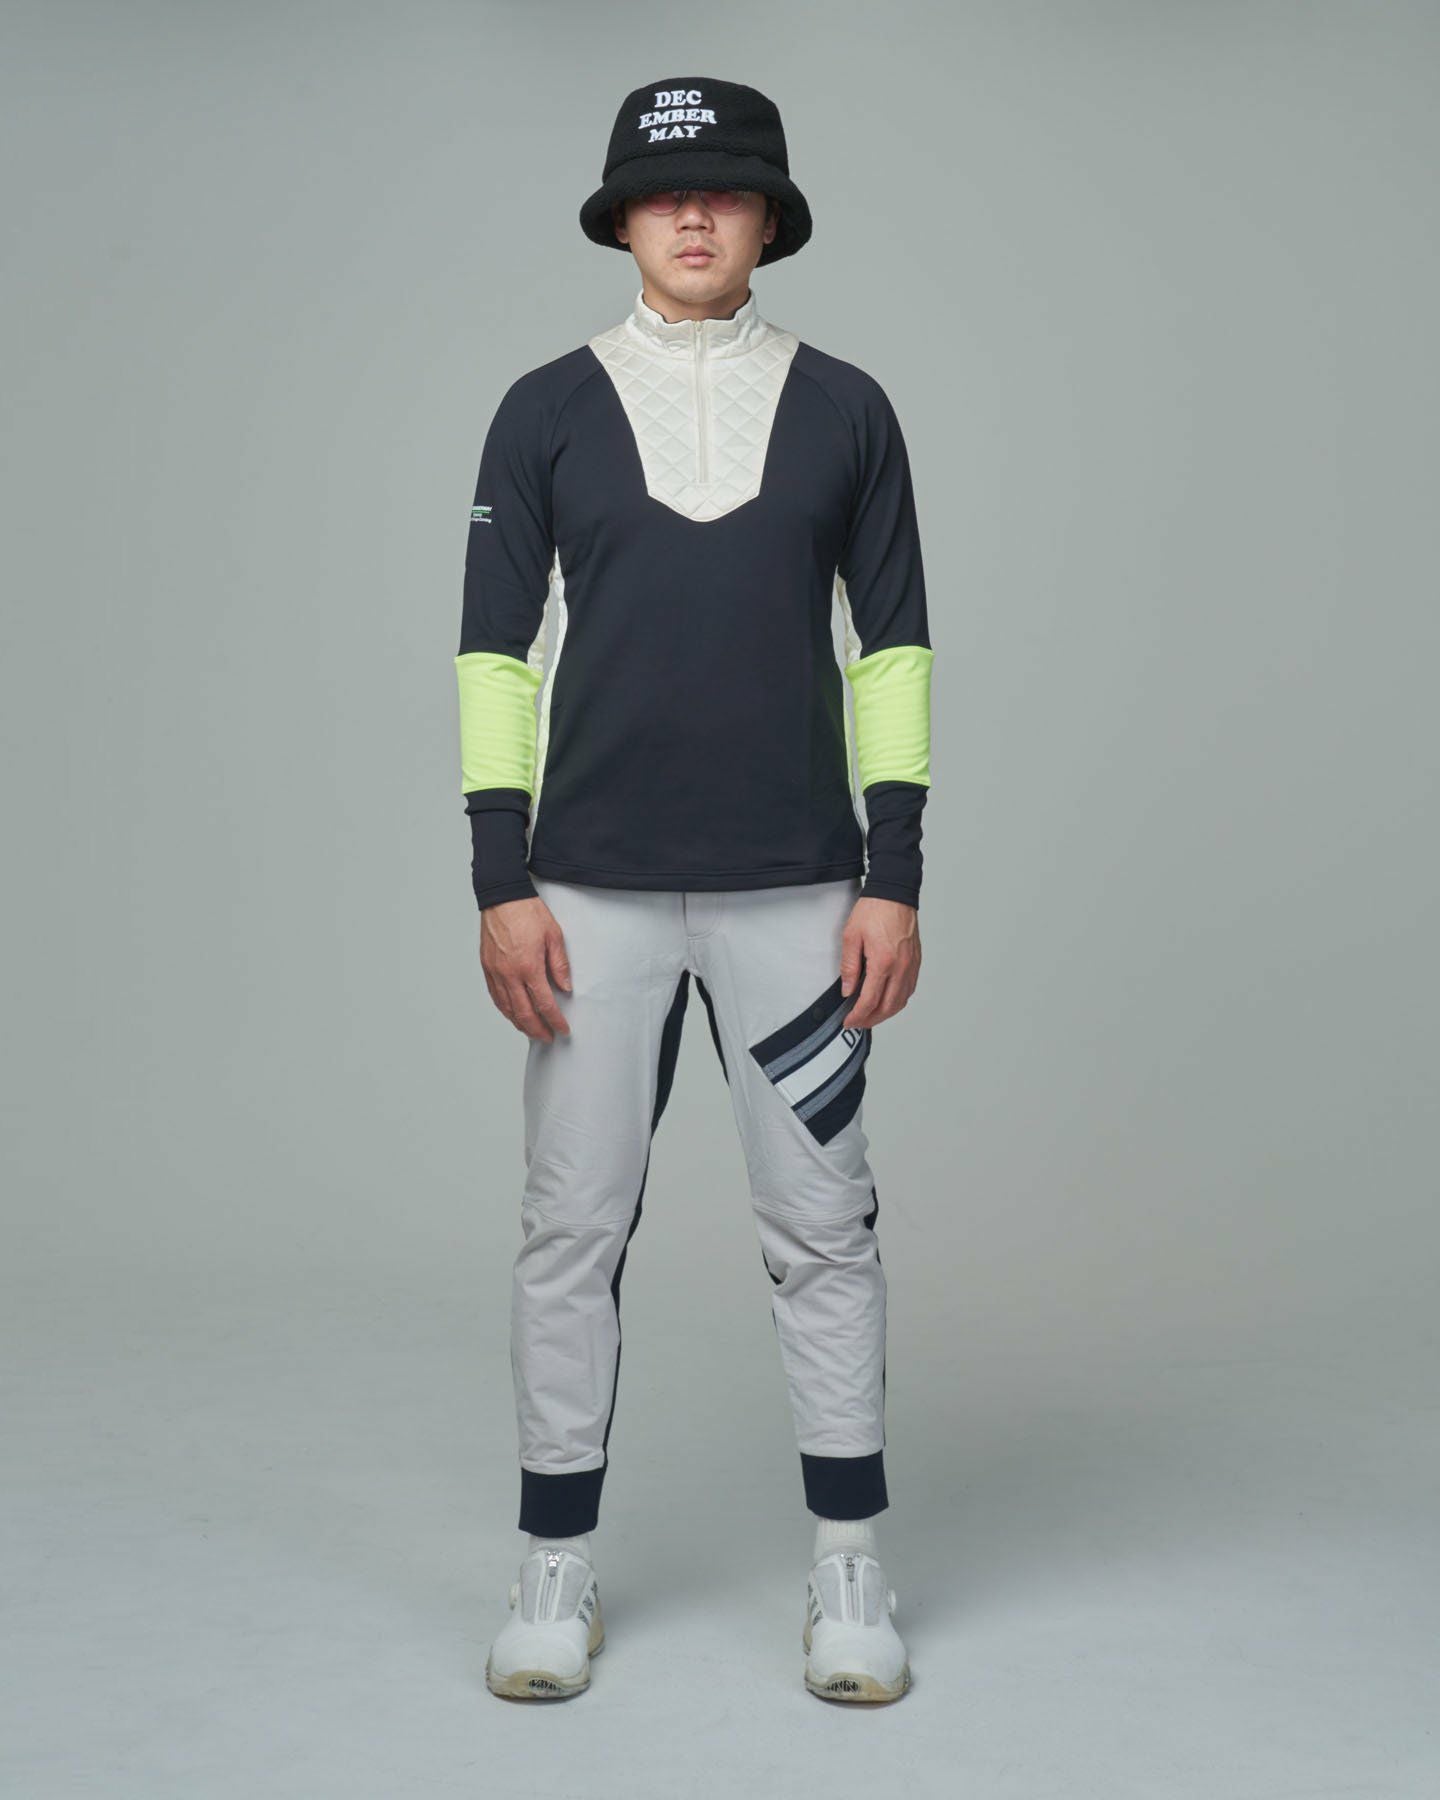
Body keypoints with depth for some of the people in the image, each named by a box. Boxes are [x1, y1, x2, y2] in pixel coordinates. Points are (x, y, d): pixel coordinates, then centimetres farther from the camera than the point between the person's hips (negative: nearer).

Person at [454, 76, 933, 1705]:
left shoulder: (843, 408, 6)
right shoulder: (546, 410, 5)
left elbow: (893, 642, 5)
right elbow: (497, 647, 3)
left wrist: (896, 879, -2)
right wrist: (502, 881, -4)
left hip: (796, 888, 0)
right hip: (591, 889, 0)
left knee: (824, 1229, 4)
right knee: (571, 1231, 4)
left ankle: (848, 1572, 17)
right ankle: (556, 1570, 19)